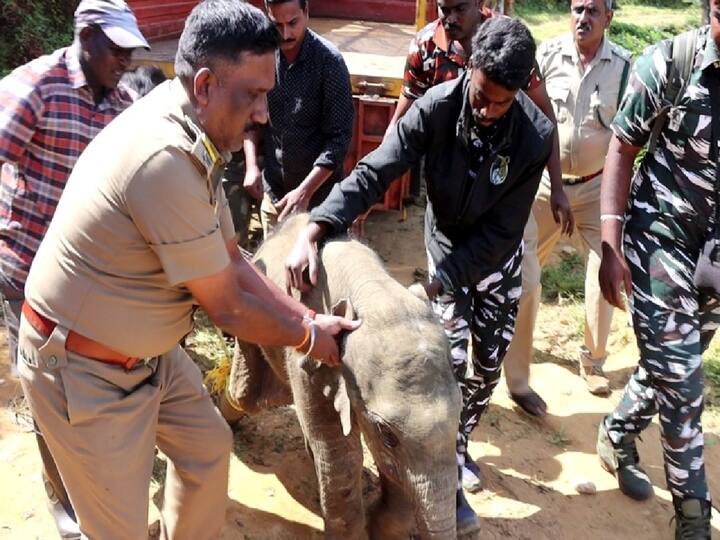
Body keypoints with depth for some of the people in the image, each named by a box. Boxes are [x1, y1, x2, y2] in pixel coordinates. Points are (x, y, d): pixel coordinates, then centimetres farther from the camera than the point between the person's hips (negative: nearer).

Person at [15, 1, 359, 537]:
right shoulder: (165, 159, -32)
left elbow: (232, 263, 5)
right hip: (84, 370, -9)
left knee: (208, 447, 22)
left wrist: (311, 317, 1)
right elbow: (228, 309, -22)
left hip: (148, 350, 9)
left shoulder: (196, 141, -2)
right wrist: (307, 336, -6)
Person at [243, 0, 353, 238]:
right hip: (272, 188, 4)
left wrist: (305, 191, -24)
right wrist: (251, 165, -7)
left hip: (318, 191, -3)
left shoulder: (329, 61, -17)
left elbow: (339, 137, -17)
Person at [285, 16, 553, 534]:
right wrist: (314, 230, -46)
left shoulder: (536, 136, -28)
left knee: (489, 361, 8)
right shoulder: (437, 107, -29)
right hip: (447, 242, -1)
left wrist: (443, 277, -32)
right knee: (452, 358, -6)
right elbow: (374, 173, -33)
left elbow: (503, 230, -24)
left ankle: (458, 444, 34)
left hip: (497, 253, 1)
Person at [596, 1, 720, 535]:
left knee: (672, 366, 16)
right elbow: (622, 152, -6)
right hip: (662, 236, -3)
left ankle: (617, 437, 43)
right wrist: (610, 247, -11)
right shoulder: (669, 64, -15)